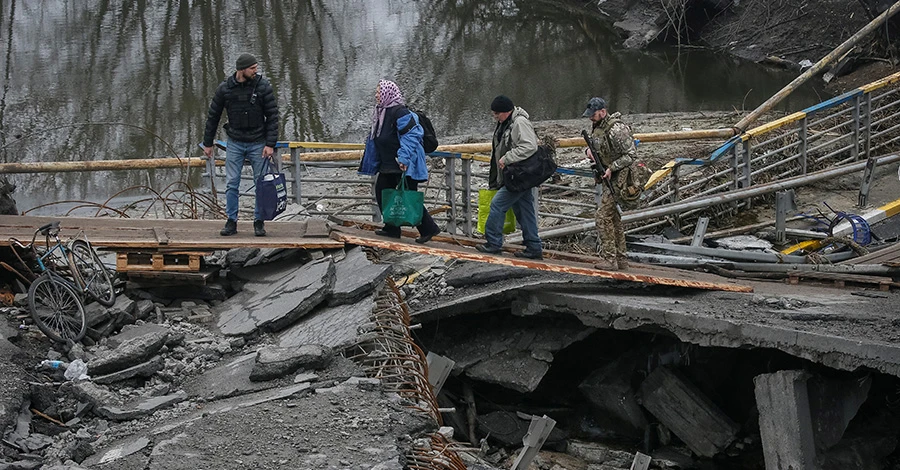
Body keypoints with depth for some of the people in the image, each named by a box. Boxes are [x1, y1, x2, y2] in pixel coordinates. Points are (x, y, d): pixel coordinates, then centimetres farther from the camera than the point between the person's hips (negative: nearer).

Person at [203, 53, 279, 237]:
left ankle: (259, 222, 13)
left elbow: (272, 116, -7)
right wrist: (207, 143, 8)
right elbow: (213, 116, 6)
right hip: (235, 143, 1)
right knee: (231, 184, 0)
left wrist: (270, 144, -13)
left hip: (258, 144, -1)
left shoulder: (263, 86, -9)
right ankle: (231, 222, 9)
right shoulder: (225, 88, -5)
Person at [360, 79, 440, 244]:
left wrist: (404, 158, -30)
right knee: (381, 191, 13)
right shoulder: (381, 112, 13)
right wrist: (372, 162, 24)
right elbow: (376, 138, 23)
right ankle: (391, 228, 20)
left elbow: (410, 135, -23)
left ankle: (429, 229, 1)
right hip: (388, 165, 10)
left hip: (403, 165, -10)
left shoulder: (399, 111, -17)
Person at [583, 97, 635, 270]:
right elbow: (594, 142, 26)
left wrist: (611, 168, -24)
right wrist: (590, 150, 2)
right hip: (608, 178, 10)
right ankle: (621, 260, 19)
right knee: (614, 217, 13)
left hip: (618, 177, -10)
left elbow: (630, 155, -20)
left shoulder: (616, 130, -21)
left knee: (603, 216, -13)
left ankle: (610, 259, -11)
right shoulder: (596, 126, 8)